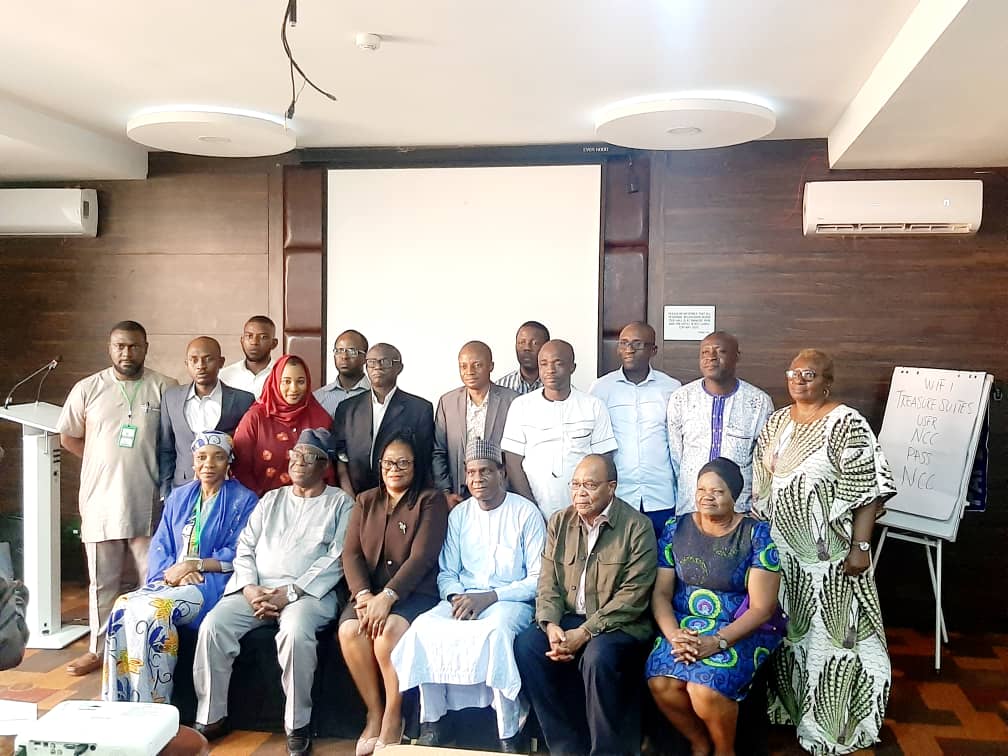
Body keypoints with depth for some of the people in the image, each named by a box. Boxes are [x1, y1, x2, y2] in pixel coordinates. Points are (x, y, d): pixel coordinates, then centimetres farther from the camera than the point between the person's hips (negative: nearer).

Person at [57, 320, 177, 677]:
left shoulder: (165, 389, -2)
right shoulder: (87, 389, 3)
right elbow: (69, 438, 12)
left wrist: (156, 471, -1)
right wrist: (106, 462, 5)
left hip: (148, 503, -1)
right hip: (101, 501, 2)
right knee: (102, 582, 13)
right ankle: (99, 649, 26)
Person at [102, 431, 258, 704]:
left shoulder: (243, 501, 2)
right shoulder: (179, 497, 18)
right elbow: (160, 546, 11)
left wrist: (192, 565, -14)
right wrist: (175, 571, -10)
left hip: (211, 583, -5)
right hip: (169, 580, 5)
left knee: (152, 610, -30)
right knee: (123, 607, -24)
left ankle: (153, 708, -20)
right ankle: (119, 706, -16)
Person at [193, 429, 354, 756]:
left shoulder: (340, 503, 6)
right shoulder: (271, 499, 21)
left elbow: (336, 559, -6)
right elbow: (245, 548, 14)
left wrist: (289, 592, -15)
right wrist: (250, 588, -6)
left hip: (308, 591, -4)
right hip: (255, 590, 5)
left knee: (296, 631, -35)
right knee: (213, 625, -21)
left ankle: (297, 725, -16)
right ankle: (210, 717, -4)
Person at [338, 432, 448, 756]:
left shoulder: (431, 500, 0)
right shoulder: (366, 501, 15)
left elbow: (421, 556, -12)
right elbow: (351, 553, 5)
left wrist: (387, 596, -23)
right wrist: (364, 595, -13)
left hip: (413, 592, -4)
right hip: (368, 591, 4)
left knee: (389, 630, -32)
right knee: (350, 631, -26)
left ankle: (393, 718, -12)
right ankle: (374, 712, -7)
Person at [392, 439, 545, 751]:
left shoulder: (526, 512, -3)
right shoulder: (459, 514, 10)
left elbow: (538, 579, -6)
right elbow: (447, 573, 11)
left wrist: (489, 597, -17)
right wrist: (456, 597, -13)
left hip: (511, 600, -4)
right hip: (465, 599, 4)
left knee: (497, 630, -37)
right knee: (424, 627, -25)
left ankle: (508, 735, -23)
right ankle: (431, 722, -10)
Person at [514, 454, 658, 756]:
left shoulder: (637, 526, -9)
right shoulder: (559, 522, 7)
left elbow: (632, 595, -16)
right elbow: (548, 583, 5)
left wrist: (583, 634, -21)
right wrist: (551, 625, -15)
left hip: (619, 625, -5)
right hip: (568, 619, 5)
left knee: (598, 657, -34)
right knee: (526, 646, -20)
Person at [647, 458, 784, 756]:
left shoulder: (757, 535, -7)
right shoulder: (675, 529, 4)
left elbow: (762, 608, -11)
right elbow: (660, 592, 2)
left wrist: (718, 641, -23)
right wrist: (674, 634, -17)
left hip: (741, 630, -3)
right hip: (683, 626, 3)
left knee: (706, 689, -29)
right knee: (661, 684, -24)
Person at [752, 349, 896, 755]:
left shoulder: (847, 424, -12)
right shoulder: (776, 422, 8)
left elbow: (869, 487, -15)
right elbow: (762, 484, 13)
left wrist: (860, 546, -20)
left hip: (827, 553, -6)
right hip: (781, 548, 6)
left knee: (828, 634, 2)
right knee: (787, 629, 17)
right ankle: (789, 704, 35)